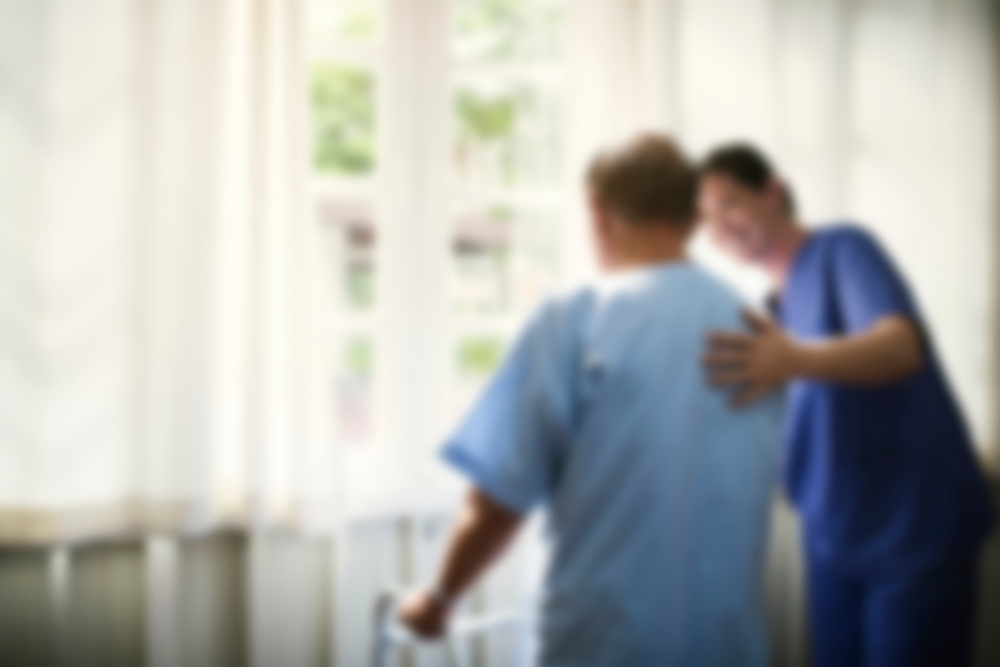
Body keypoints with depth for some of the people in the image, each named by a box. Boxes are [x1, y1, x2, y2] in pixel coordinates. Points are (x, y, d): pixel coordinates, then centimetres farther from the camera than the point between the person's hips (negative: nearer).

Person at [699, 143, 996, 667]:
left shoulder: (842, 249, -13)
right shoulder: (779, 301, 9)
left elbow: (902, 345, -32)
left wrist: (798, 359, -49)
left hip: (916, 530, -7)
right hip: (833, 535, 7)